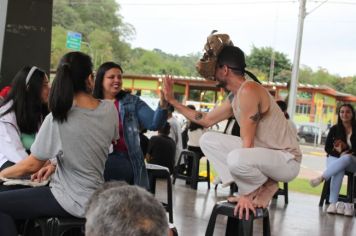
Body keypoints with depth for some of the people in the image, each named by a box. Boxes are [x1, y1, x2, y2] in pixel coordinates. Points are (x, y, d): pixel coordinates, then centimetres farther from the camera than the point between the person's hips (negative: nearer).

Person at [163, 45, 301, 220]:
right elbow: (206, 120, 20)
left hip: (287, 160, -9)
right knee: (208, 140, 4)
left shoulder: (248, 90, -23)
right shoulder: (233, 98, 6)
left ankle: (266, 187, -5)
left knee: (236, 159, -39)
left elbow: (247, 142, -25)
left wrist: (244, 195, -25)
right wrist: (172, 100, 19)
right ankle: (253, 189, 1)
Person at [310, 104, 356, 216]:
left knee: (346, 159, -39)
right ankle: (333, 203, -45)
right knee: (339, 170, -37)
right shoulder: (335, 129, 5)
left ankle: (321, 178, -43)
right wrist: (339, 153, -14)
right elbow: (327, 148, 3)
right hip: (334, 158, 0)